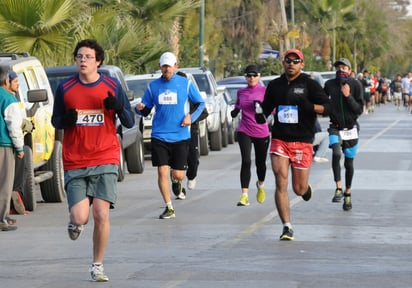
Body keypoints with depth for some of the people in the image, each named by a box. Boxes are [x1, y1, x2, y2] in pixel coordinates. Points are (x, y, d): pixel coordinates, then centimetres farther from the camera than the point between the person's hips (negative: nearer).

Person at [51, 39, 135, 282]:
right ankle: (75, 224, 30)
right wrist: (65, 120, -10)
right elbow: (55, 121, 14)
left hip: (105, 160, 0)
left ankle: (98, 266, 8)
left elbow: (130, 122, 6)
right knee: (80, 217, -10)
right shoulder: (65, 88, 4)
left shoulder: (112, 86, 2)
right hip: (75, 163, 0)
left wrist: (118, 108, -16)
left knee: (101, 214, -10)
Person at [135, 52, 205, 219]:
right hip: (159, 136, 1)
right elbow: (146, 110, 10)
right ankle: (169, 208, 3)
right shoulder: (153, 86, 5)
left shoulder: (186, 84, 1)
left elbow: (201, 103, 9)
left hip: (180, 136, -1)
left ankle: (177, 182, 40)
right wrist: (140, 108, -13)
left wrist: (191, 117, -7)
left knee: (178, 174, 1)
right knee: (162, 172, -8)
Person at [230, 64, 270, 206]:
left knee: (260, 163, 14)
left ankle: (261, 185, 46)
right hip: (244, 132, 1)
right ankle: (244, 195, -17)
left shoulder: (264, 91, -3)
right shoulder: (241, 92, 7)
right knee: (246, 161, -15)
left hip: (261, 132, -1)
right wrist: (234, 111, 1)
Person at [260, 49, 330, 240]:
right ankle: (287, 227, -7)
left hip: (302, 141, -2)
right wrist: (260, 115, 1)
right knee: (281, 184, -11)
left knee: (299, 189, 4)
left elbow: (327, 107, -5)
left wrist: (310, 106, -22)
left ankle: (306, 187, 42)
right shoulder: (275, 85, 10)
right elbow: (267, 108, 23)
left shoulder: (310, 84, 0)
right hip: (279, 140, 2)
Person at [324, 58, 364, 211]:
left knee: (349, 163, 9)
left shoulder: (356, 85, -8)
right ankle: (338, 188, -23)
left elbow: (359, 110, -11)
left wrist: (348, 96, -22)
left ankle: (347, 194, 27)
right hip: (335, 128, 0)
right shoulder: (330, 84, -2)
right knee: (336, 154, -28)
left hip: (351, 128, 0)